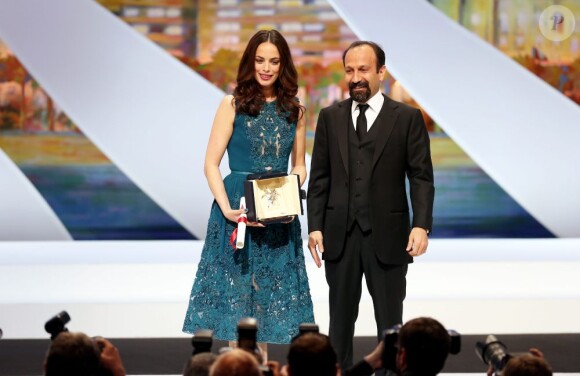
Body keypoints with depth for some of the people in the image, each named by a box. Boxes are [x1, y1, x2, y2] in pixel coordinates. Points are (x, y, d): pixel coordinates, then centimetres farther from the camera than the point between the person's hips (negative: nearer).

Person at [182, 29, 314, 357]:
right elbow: (211, 164, -4)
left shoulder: (294, 111, 8)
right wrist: (227, 208, -16)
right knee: (236, 294, 0)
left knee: (269, 294, 7)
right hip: (237, 212, -3)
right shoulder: (233, 105, -2)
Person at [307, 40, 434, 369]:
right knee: (341, 320, 9)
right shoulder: (330, 117, 8)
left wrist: (421, 224, -15)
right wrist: (315, 226, -2)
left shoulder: (407, 118, 1)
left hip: (388, 236, -2)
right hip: (339, 234, 2)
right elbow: (319, 177, 7)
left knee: (390, 321, 5)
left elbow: (422, 177, -3)